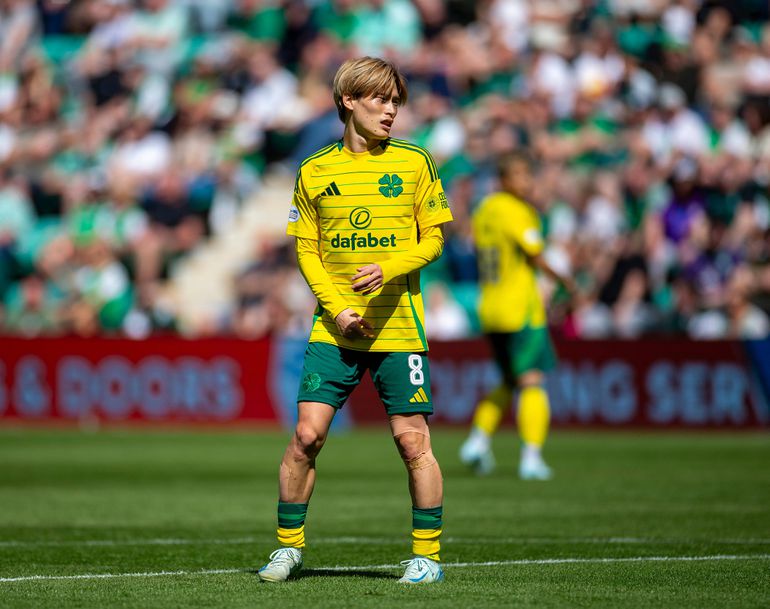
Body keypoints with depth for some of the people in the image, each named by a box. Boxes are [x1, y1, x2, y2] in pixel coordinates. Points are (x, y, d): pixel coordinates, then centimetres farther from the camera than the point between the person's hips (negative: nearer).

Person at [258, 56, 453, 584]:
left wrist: (387, 269, -16)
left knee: (413, 440, -2)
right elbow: (306, 251, 7)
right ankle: (289, 547, 10)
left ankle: (427, 555, 10)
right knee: (307, 433, -4)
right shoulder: (314, 172, 6)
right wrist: (336, 309, -7)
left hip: (399, 325, -1)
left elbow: (433, 240, 2)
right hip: (333, 327, 1)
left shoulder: (414, 162, 2)